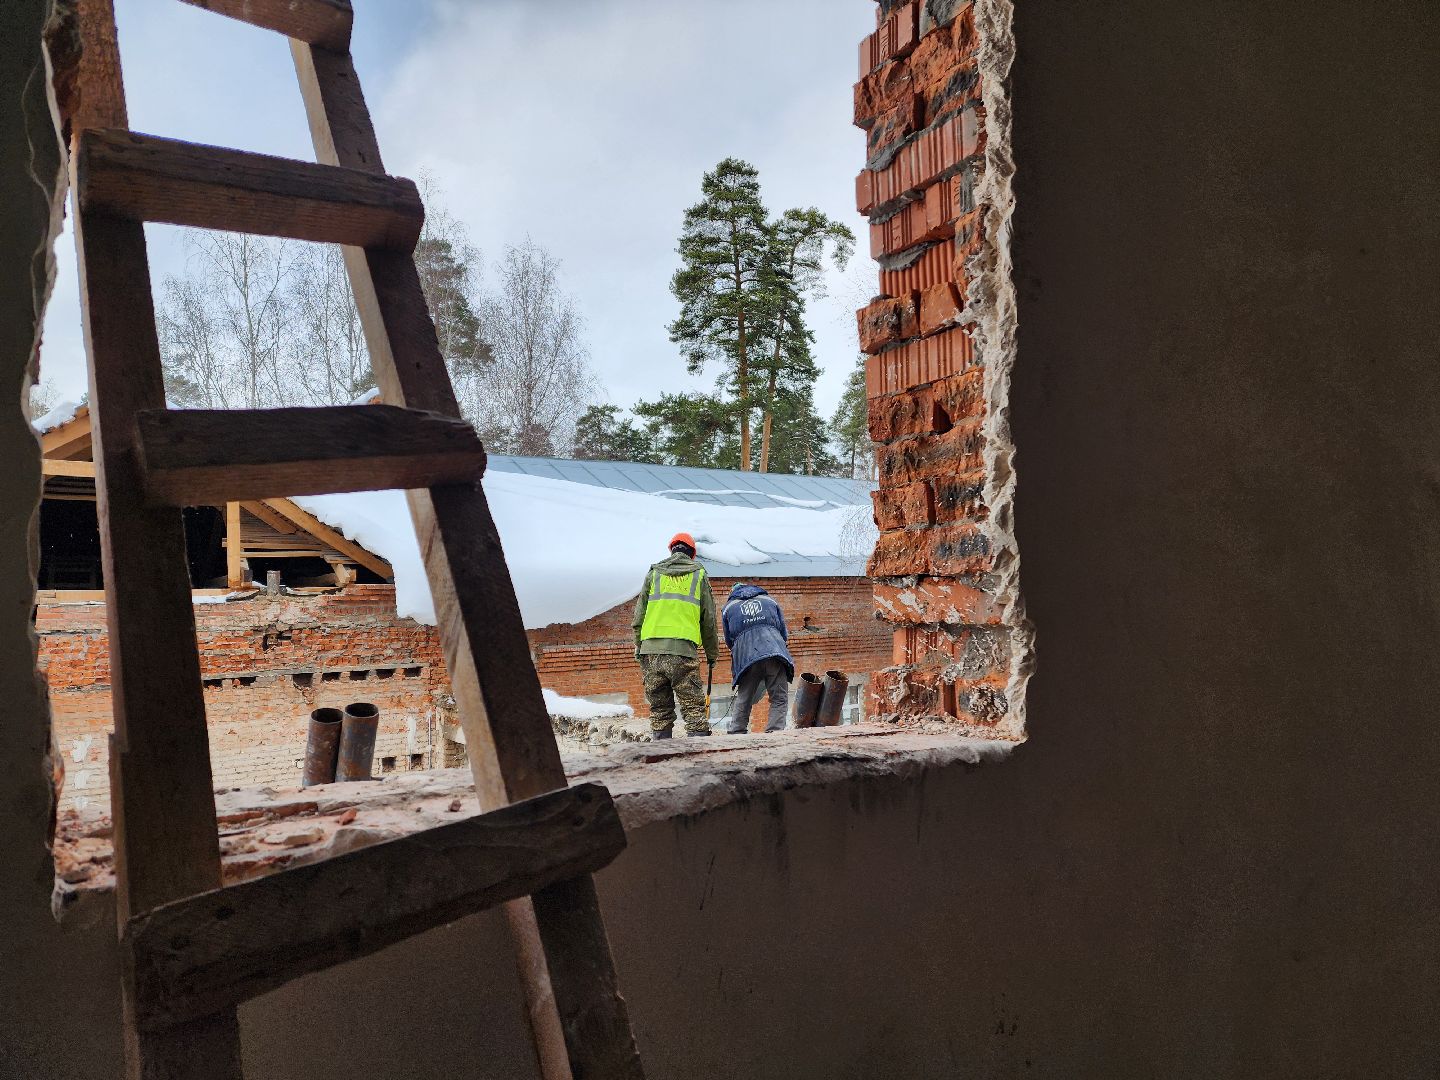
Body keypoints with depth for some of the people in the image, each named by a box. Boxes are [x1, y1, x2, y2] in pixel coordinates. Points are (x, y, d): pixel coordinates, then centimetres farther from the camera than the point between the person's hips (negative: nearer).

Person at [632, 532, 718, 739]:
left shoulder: (653, 573, 16)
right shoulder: (699, 574, 12)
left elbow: (639, 615, 14)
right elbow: (709, 619, 11)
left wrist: (638, 646, 19)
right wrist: (712, 654, 18)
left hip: (651, 648, 2)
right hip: (683, 648, -2)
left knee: (659, 708, 9)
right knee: (693, 706, -1)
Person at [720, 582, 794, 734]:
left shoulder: (728, 607, 24)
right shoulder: (770, 601, 27)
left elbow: (729, 641, 24)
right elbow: (784, 633, 25)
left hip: (746, 657, 0)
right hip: (775, 652, 0)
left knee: (743, 700, 9)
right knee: (779, 698, 2)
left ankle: (736, 732, 4)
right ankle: (775, 731, -11)